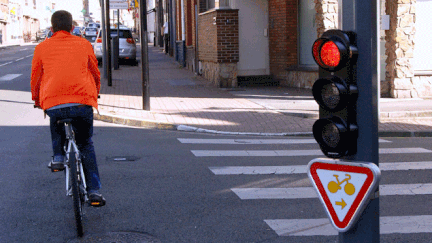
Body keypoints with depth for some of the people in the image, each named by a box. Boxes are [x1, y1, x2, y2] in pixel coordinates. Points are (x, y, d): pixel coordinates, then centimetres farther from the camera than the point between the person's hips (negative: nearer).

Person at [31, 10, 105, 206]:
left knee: (56, 124, 37)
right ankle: (94, 191, 9)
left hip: (53, 103, 0)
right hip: (83, 102, 0)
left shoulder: (42, 47, 14)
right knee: (86, 144, 18)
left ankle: (58, 157, 19)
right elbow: (96, 74, 28)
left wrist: (36, 100, 43)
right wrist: (95, 94, 47)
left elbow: (35, 78, 24)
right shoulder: (84, 44, 16)